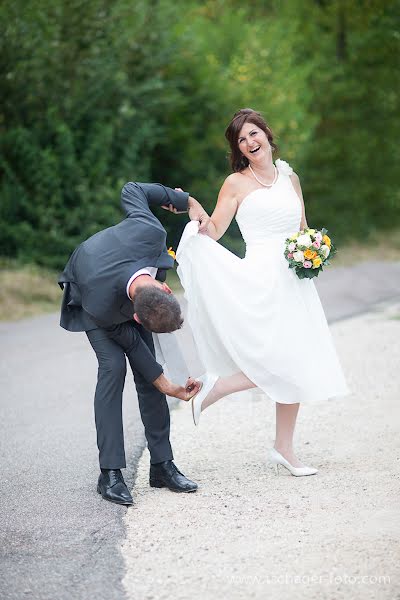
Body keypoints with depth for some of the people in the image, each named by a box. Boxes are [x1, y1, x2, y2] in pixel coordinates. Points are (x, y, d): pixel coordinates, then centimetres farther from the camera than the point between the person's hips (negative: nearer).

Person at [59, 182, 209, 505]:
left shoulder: (151, 232, -43)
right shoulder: (100, 306, -42)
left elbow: (132, 190, -23)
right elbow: (128, 338, -23)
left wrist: (187, 201, -14)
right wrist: (167, 387, -14)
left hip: (128, 281, 5)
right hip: (89, 291, -5)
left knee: (147, 366, -2)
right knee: (113, 365, -21)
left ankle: (162, 463, 3)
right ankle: (110, 473, -16)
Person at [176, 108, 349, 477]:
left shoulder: (290, 178, 14)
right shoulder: (237, 183, 1)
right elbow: (213, 232, -4)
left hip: (294, 279, 6)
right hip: (262, 278, -5)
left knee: (294, 367, 4)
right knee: (283, 364, -14)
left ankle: (284, 449, 13)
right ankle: (214, 388, 6)